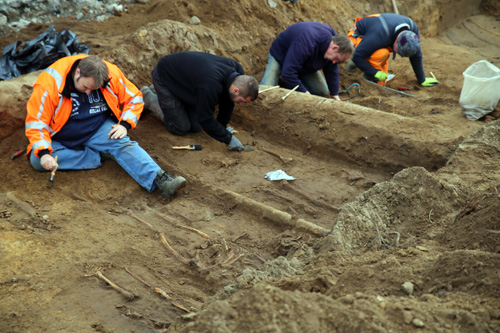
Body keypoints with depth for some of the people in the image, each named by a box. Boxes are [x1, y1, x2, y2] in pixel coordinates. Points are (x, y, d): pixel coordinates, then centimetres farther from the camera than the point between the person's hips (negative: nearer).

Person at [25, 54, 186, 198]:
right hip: (62, 138, 0)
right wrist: (43, 152, -34)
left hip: (98, 129, 1)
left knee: (123, 143, -29)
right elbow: (36, 122, -19)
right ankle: (98, 157, -21)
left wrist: (125, 125, -16)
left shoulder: (112, 74, -14)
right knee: (37, 160, -28)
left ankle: (159, 179, -44)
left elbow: (134, 98, 0)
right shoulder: (50, 83, -23)